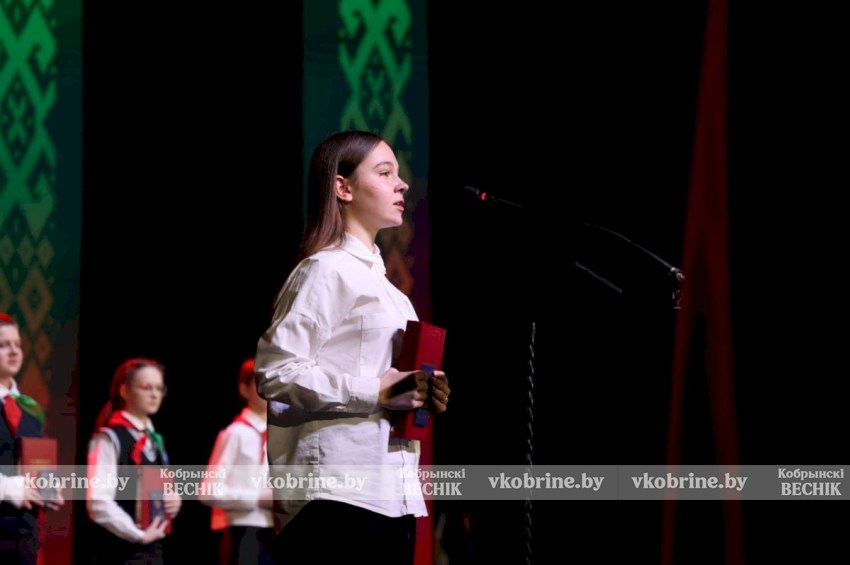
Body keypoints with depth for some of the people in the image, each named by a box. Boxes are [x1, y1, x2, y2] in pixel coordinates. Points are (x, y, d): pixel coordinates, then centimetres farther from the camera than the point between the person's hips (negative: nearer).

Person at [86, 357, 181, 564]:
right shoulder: (109, 439, -12)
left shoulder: (153, 439, 15)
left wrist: (173, 501, 3)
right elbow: (98, 502, -20)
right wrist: (138, 534, -17)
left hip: (153, 548, 8)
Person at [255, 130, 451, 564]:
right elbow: (274, 370, -16)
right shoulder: (327, 269, -5)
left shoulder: (377, 279, 23)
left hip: (392, 493, 9)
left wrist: (422, 396, 9)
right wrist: (374, 393, -19)